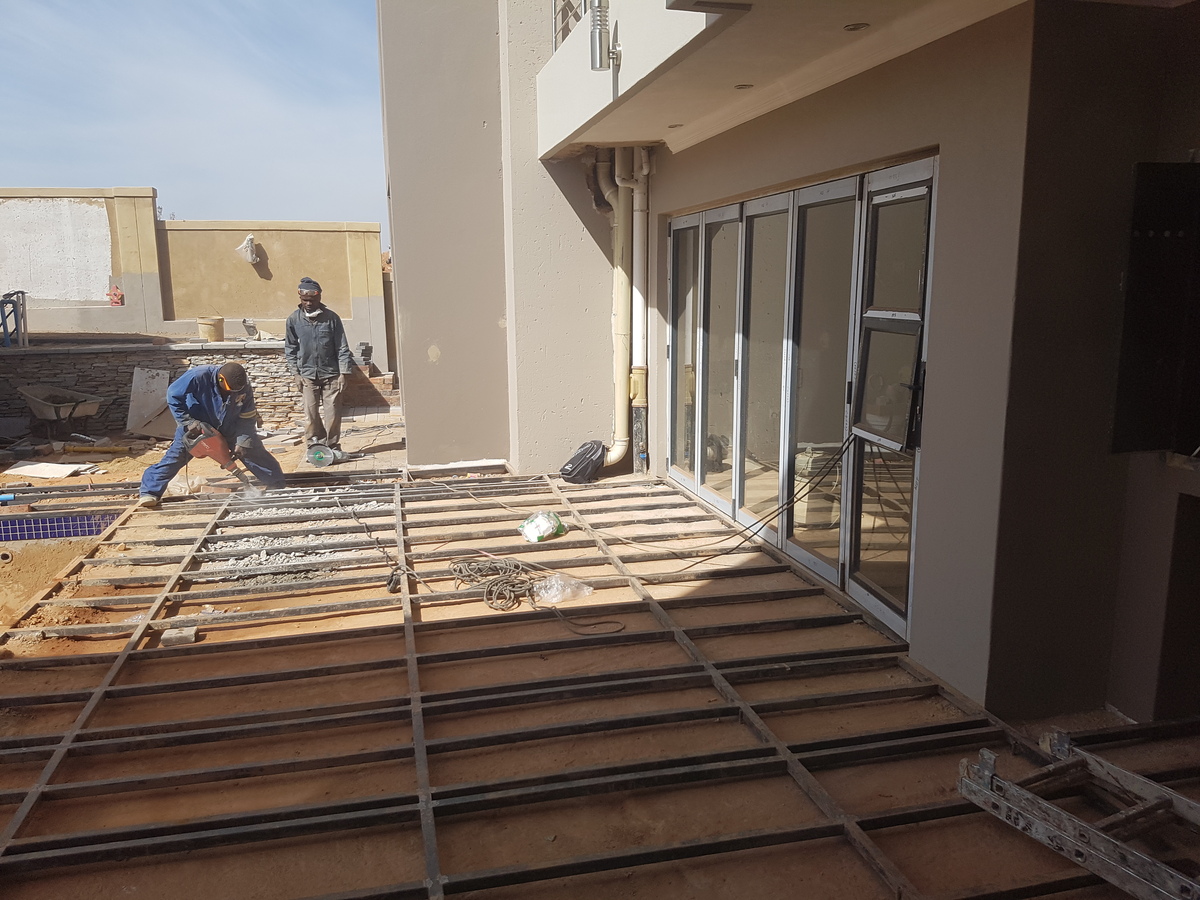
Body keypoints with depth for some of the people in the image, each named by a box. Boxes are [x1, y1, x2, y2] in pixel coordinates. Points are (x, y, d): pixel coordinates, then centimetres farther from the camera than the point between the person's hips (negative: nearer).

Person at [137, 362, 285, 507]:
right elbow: (173, 395, -21)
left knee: (254, 452, -1)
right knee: (176, 455, -10)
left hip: (231, 428, 2)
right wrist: (187, 422, -24)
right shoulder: (199, 376, -33)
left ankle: (278, 487, 12)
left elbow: (247, 417, -13)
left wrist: (242, 441, -22)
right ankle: (149, 493, 0)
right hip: (196, 426, -2)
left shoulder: (243, 386, -23)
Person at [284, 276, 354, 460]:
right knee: (311, 413, 2)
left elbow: (342, 347, -2)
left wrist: (343, 373, -6)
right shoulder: (294, 320, 1)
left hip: (331, 374, -1)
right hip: (308, 374, 1)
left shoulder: (331, 318, -4)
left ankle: (333, 447, 10)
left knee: (333, 412, 0)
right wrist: (296, 373, 3)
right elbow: (290, 349, 8)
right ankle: (315, 446, 13)